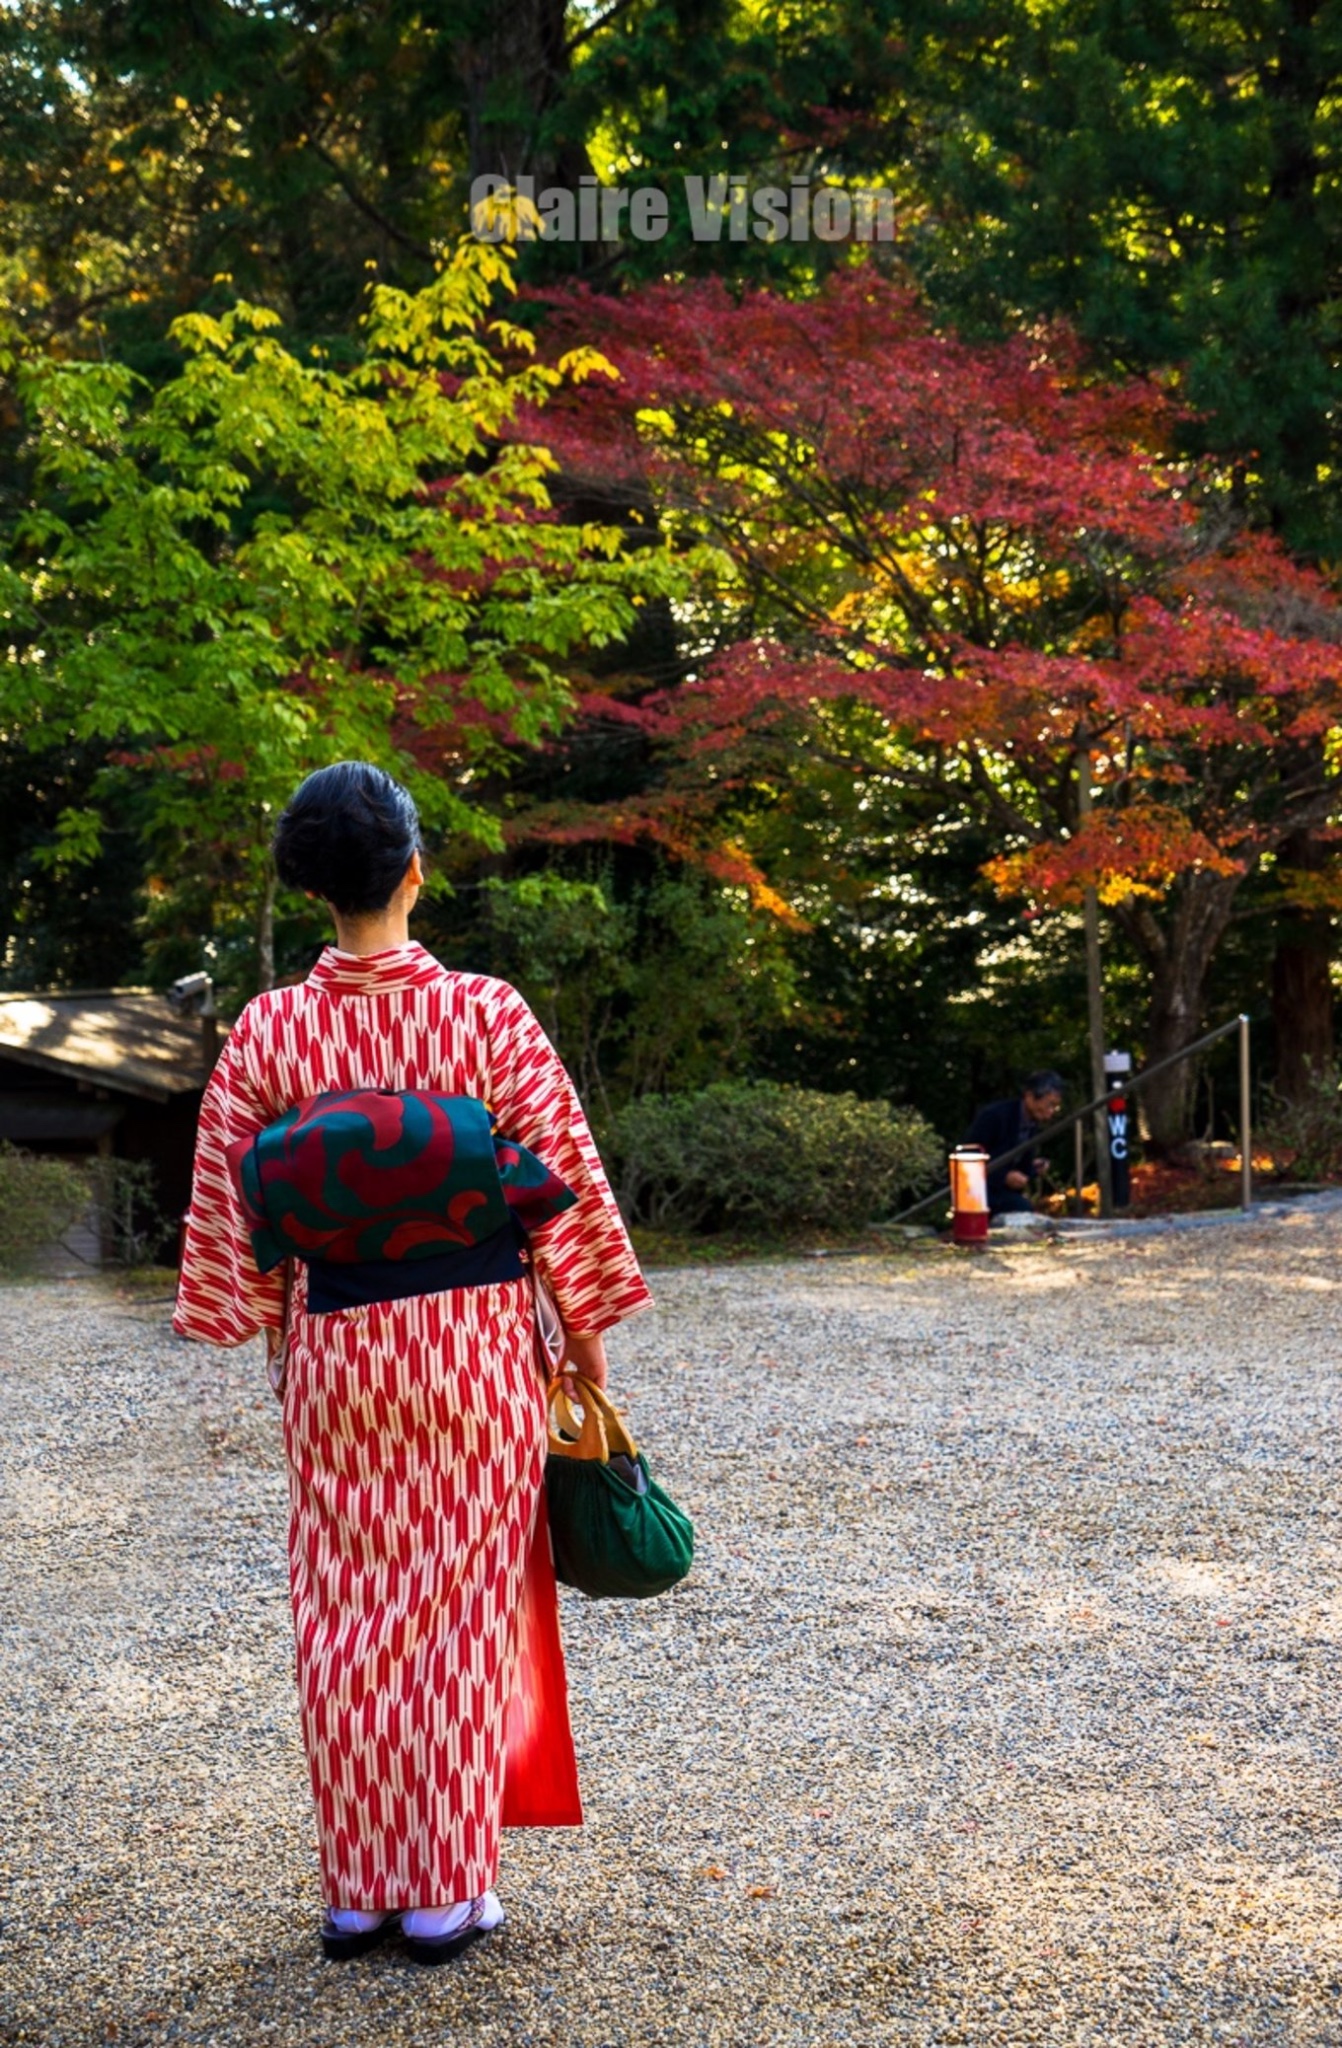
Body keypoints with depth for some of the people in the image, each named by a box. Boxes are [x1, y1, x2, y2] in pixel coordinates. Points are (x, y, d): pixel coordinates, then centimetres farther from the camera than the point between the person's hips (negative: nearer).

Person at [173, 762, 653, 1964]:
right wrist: (587, 1335, 5)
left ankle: (358, 1890, 19)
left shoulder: (267, 1032, -4)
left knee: (347, 1619, 12)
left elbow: (227, 1212, 2)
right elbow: (565, 1185, -6)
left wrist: (277, 1337, 16)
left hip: (334, 1358, 2)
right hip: (472, 1350, -2)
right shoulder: (487, 1014, -10)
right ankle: (446, 1892, 14)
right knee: (464, 1616, 8)